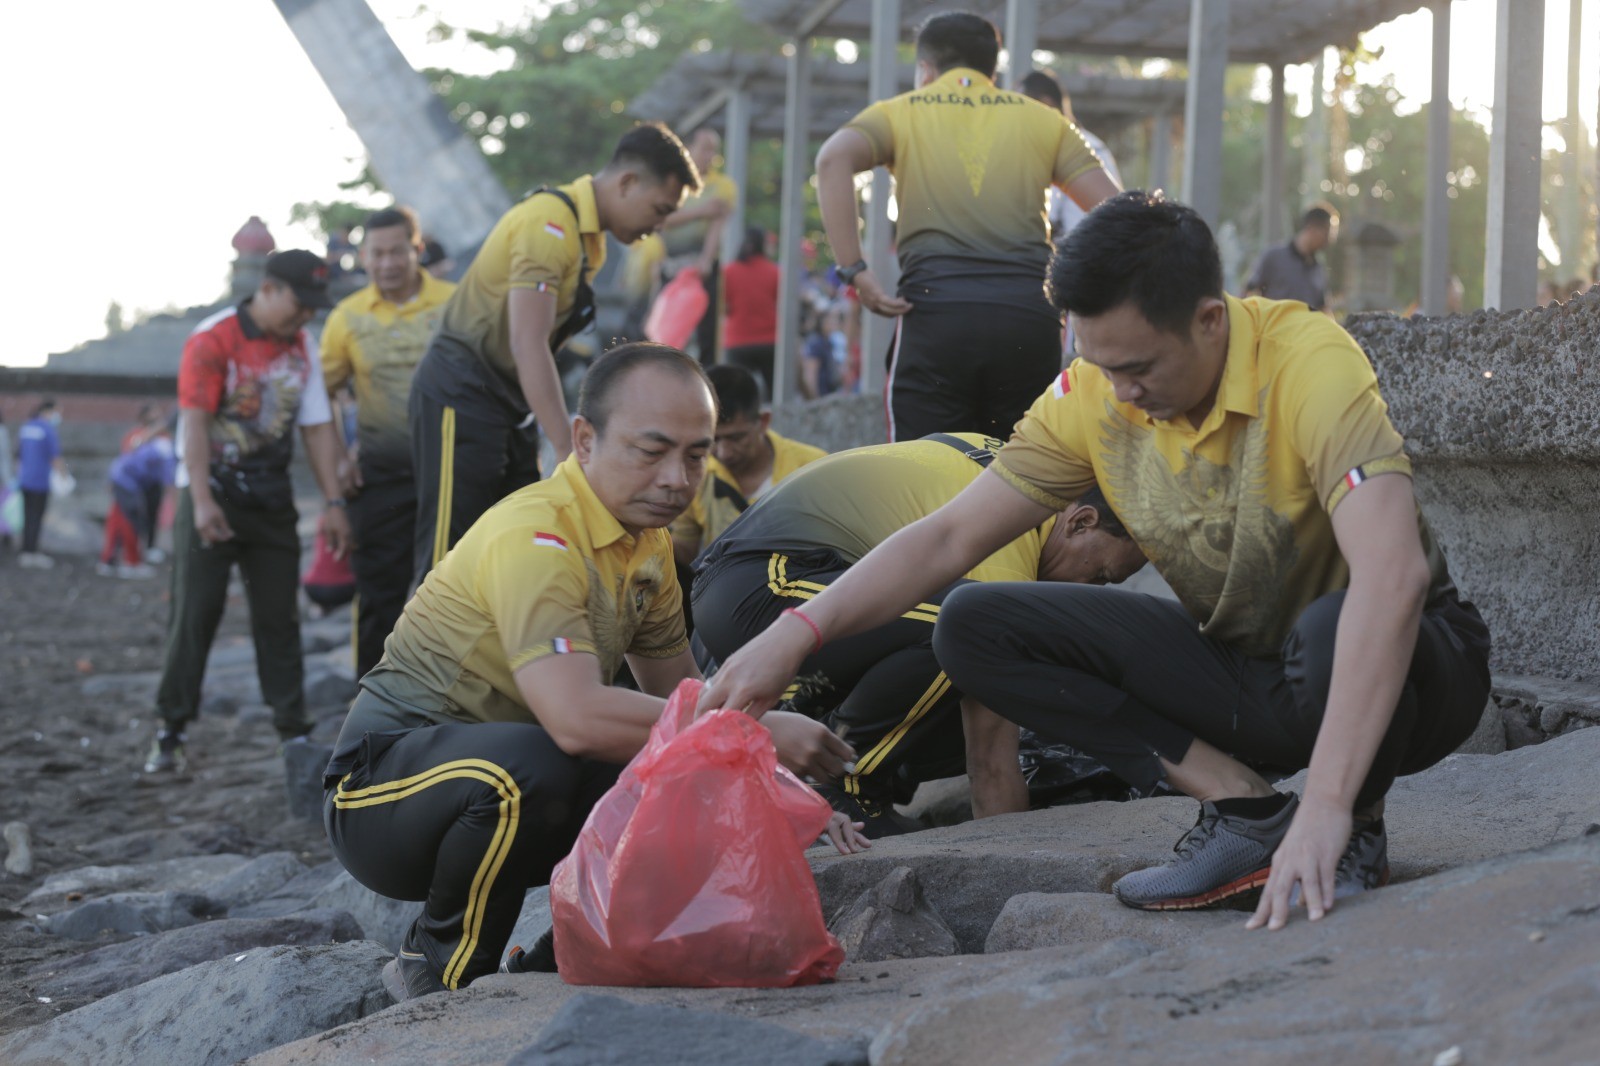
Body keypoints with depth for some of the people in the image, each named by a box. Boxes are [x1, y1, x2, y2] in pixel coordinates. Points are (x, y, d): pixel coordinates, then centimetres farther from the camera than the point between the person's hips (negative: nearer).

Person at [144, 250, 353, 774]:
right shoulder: (213, 338, -11)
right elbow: (195, 422, -17)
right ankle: (170, 732, 0)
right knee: (195, 612, -6)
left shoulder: (302, 347, 7)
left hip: (271, 496, 5)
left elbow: (318, 426, 6)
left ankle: (294, 729, 6)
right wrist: (202, 501, -25)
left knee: (278, 616, 3)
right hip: (212, 491, -5)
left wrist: (333, 502, -1)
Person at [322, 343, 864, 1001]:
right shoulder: (535, 538, -24)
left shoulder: (647, 540, 6)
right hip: (386, 780, -8)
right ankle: (439, 975, -12)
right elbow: (576, 718, -37)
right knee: (531, 768, -38)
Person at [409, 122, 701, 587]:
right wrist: (569, 452, -28)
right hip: (462, 395, -10)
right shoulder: (551, 225, -19)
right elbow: (528, 346, -26)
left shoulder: (589, 240, 12)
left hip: (508, 403, 10)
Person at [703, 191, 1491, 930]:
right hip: (1240, 668, 5)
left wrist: (1327, 805, -48)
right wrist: (795, 636, -22)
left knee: (1339, 632, -43)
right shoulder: (1094, 396, -10)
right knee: (973, 626, -11)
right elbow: (949, 537, -7)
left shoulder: (1308, 362, -28)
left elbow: (1390, 573, -41)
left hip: (1406, 674, -5)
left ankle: (1356, 833, -9)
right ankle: (1246, 809, -12)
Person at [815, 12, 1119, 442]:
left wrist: (854, 272, -7)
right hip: (1031, 316, 2)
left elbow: (834, 159, -6)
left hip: (935, 308, -2)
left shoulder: (901, 112, 15)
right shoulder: (1042, 120, 20)